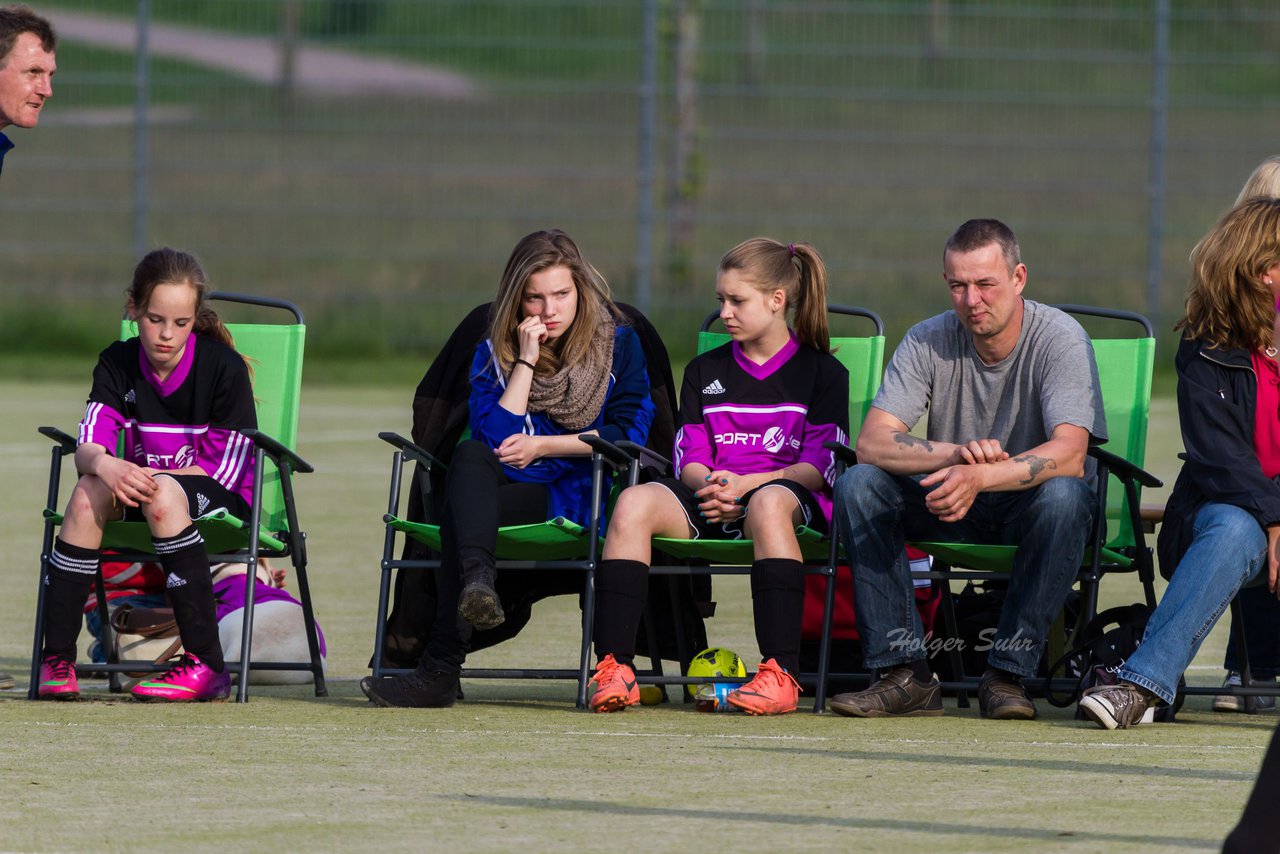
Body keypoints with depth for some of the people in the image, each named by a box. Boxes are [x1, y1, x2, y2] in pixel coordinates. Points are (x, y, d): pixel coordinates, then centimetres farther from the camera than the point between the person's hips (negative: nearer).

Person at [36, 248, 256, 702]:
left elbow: (225, 469, -12)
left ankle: (206, 666, -39)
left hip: (222, 499, -4)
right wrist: (105, 465, -34)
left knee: (161, 493, -37)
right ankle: (56, 660, -28)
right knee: (88, 493, -28)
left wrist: (140, 475, -17)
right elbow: (86, 449, -9)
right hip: (145, 486, 4)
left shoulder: (224, 367, -11)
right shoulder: (118, 364, 1)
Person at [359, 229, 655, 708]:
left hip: (588, 496, -3)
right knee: (472, 455, -33)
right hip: (517, 492, 3)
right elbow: (496, 436, -4)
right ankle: (478, 583, -60)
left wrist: (542, 445, -7)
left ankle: (440, 670, -43)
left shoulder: (619, 345, 7)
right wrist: (527, 360, -7)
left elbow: (628, 432, -1)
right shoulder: (494, 353, 11)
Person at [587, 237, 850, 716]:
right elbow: (689, 461, 13)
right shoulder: (705, 372, 21)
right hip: (711, 502, 4)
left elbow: (819, 468, -2)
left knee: (769, 502, -42)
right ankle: (614, 668, -34)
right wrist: (707, 485, -12)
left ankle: (782, 674, -48)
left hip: (790, 496, -4)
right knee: (634, 502, -27)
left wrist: (746, 484, -17)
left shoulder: (822, 372, 8)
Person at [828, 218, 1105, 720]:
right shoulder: (928, 342, -7)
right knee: (858, 485, -22)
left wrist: (979, 476, -46)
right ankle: (906, 673, -24)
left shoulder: (1060, 339, -16)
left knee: (1064, 495, -37)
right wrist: (956, 453, -36)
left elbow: (1069, 455, -30)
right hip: (956, 512, 3)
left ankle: (1007, 673, -27)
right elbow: (871, 443, -18)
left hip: (1027, 507, -3)